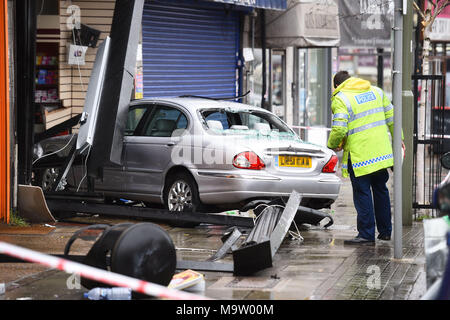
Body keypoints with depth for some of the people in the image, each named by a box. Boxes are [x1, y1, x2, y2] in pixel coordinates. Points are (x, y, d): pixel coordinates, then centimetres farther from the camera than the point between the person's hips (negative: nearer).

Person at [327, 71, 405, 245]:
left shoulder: (340, 99, -9)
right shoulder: (376, 91, 11)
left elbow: (339, 129, -18)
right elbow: (391, 117, 14)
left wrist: (333, 144, 1)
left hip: (359, 155, -6)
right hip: (382, 152, 6)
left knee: (362, 194, -1)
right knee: (380, 190, 17)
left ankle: (367, 235, 0)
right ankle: (385, 231, 24)